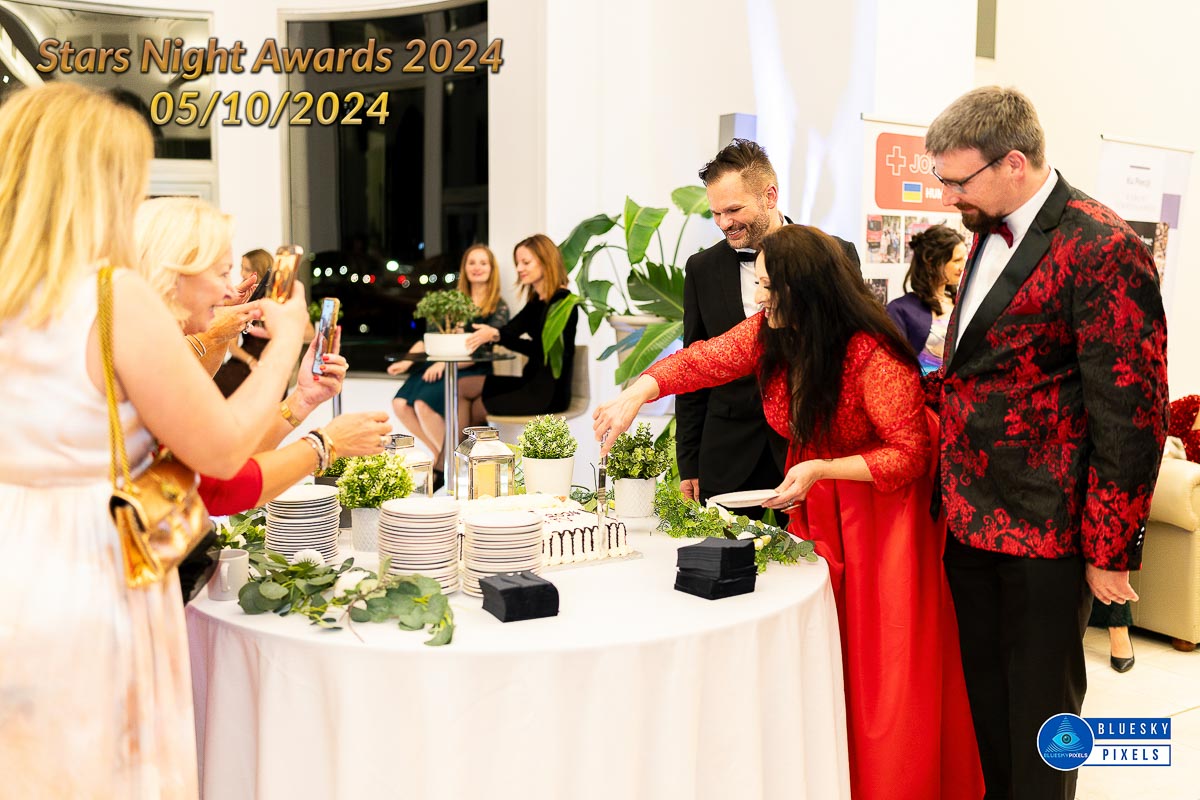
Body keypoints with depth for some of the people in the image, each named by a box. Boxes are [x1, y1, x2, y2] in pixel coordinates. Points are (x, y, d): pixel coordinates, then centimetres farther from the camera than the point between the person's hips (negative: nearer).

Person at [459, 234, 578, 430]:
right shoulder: (536, 302, 14)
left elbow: (542, 349, -25)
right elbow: (509, 330, 5)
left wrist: (496, 335, -29)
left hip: (549, 393, -9)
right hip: (533, 384, 9)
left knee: (476, 409, 0)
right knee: (463, 387, 10)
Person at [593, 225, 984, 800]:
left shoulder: (874, 355, -27)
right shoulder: (770, 330, -9)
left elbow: (909, 454, -22)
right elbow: (703, 360, 0)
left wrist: (820, 470, -30)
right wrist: (635, 396, -13)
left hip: (881, 500, -6)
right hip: (813, 497, 6)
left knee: (880, 655, 1)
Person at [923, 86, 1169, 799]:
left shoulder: (1103, 250, -18)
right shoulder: (990, 233, 9)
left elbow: (1130, 413, -17)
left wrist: (1110, 550, -14)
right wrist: (935, 389, 5)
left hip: (1045, 529, -8)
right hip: (972, 518, 8)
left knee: (1039, 708, 9)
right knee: (984, 697, 19)